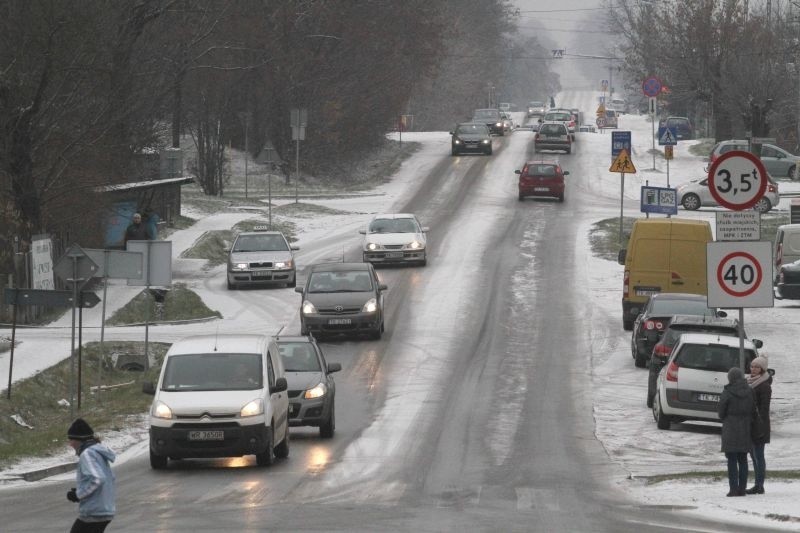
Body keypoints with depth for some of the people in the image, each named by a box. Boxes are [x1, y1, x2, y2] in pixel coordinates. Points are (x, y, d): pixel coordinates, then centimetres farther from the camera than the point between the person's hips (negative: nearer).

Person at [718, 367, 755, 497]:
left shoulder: (727, 392, -13)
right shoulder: (749, 392, -1)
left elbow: (721, 412, -6)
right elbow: (753, 410, 4)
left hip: (730, 429, -4)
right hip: (745, 430, 4)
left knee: (732, 460, 0)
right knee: (742, 459, 11)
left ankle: (734, 488, -4)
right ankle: (742, 488, 10)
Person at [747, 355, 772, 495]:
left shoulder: (765, 386, -13)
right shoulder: (750, 383, 14)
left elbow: (764, 408, -17)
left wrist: (761, 426, -22)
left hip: (758, 424, -9)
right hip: (749, 425, 9)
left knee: (758, 455, -7)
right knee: (754, 455, 12)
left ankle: (760, 486, -5)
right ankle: (758, 485, 17)